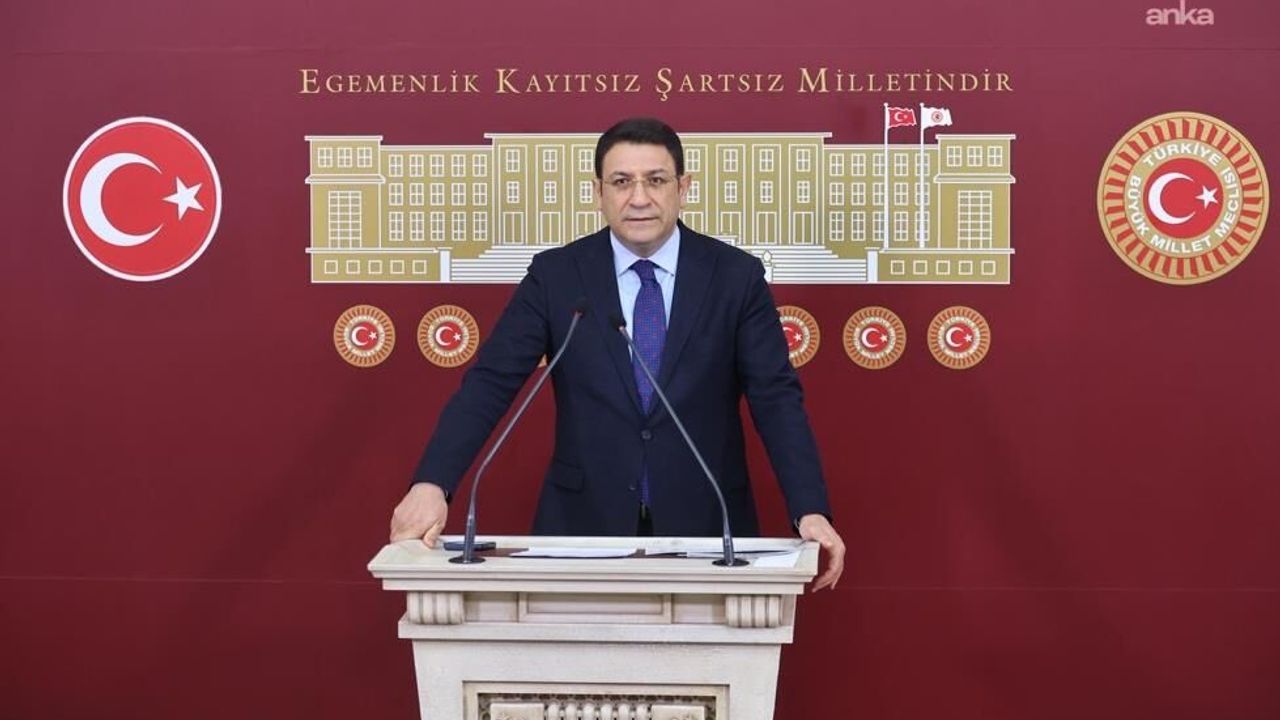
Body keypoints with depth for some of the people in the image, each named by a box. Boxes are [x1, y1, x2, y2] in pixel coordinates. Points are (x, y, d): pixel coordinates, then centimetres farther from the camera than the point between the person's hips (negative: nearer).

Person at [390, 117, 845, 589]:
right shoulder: (554, 275, -1)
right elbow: (489, 384, -6)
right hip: (584, 522, 0)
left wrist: (810, 511, -17)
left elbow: (776, 398, -4)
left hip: (705, 524, 0)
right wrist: (431, 484, -20)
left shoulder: (736, 276, -1)